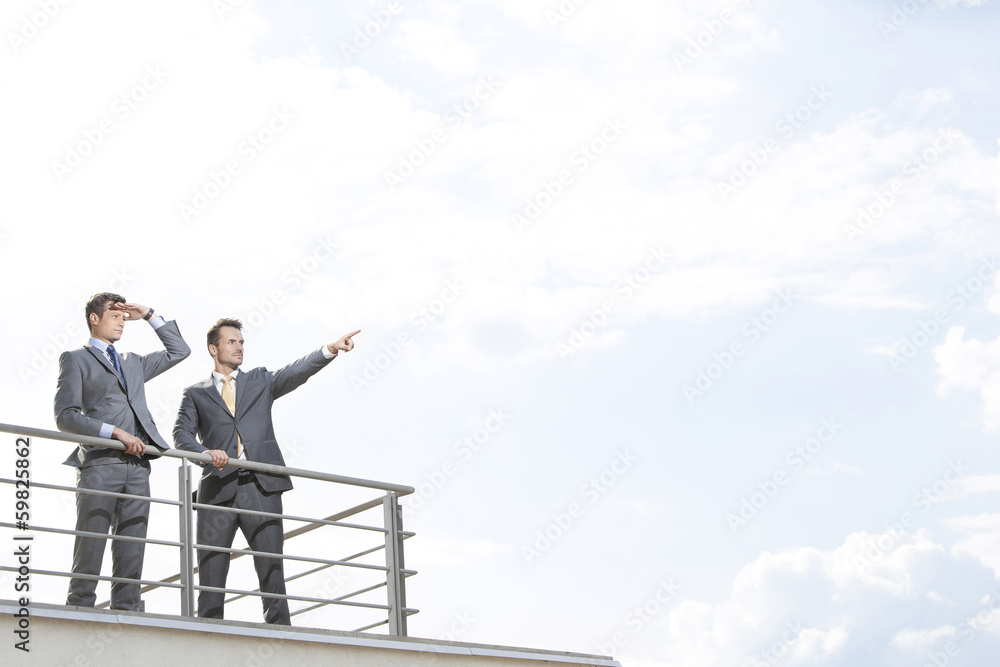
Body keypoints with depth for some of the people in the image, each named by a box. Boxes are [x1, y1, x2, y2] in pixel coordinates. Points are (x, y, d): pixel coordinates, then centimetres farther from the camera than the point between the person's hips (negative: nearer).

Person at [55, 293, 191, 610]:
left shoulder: (134, 362, 27)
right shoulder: (75, 359, 10)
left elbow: (179, 351, 32)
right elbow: (66, 417, -2)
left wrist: (149, 316, 22)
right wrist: (116, 432, -13)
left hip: (137, 466, 5)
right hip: (99, 463, -5)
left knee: (131, 552, 0)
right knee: (90, 550, -10)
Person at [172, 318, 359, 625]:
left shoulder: (260, 381, 20)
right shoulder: (196, 394, 17)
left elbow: (297, 371, 3)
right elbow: (182, 434, 2)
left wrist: (331, 349, -14)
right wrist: (205, 452, -19)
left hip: (260, 486, 0)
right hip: (218, 489, 0)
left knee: (272, 569, -5)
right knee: (211, 572, -2)